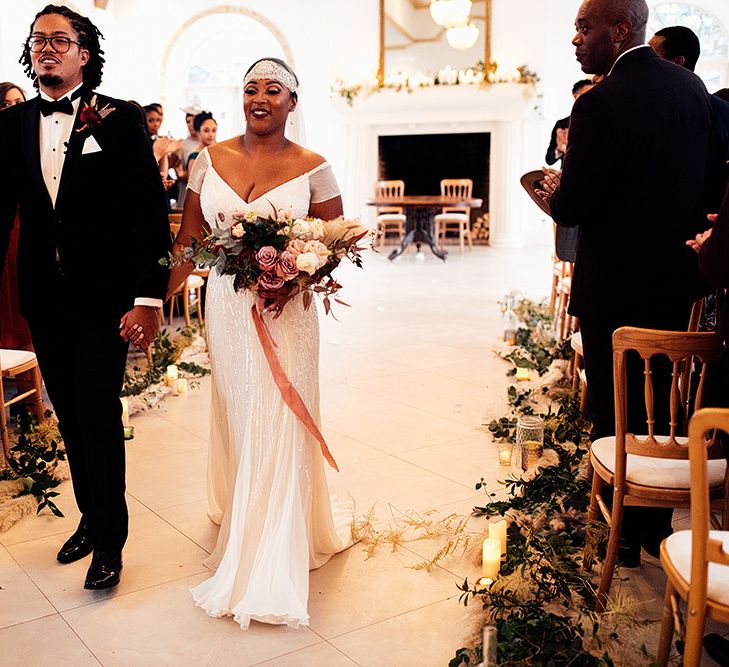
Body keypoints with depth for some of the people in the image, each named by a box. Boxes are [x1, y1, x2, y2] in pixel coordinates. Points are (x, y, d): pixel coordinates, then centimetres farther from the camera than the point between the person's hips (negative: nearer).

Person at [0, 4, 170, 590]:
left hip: (104, 297, -4)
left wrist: (148, 296, -16)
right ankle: (92, 517, 33)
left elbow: (149, 209, -9)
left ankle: (109, 540, 17)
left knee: (98, 414, -1)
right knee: (70, 415, 14)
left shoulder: (121, 119, -5)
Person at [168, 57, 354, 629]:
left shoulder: (312, 168, -3)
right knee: (235, 418, 14)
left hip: (285, 311, -3)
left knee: (277, 427, 1)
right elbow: (189, 240, 4)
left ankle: (273, 567, 15)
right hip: (225, 306, 3)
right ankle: (241, 522, 37)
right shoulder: (211, 159, 4)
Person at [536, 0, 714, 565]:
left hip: (616, 286, -7)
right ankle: (658, 527, 34)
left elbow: (570, 209, -19)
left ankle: (622, 537, 21)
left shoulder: (602, 104, -21)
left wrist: (557, 190, 2)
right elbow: (704, 176, 11)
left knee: (614, 413, 8)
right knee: (658, 403, 20)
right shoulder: (691, 86, 4)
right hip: (675, 280, 7)